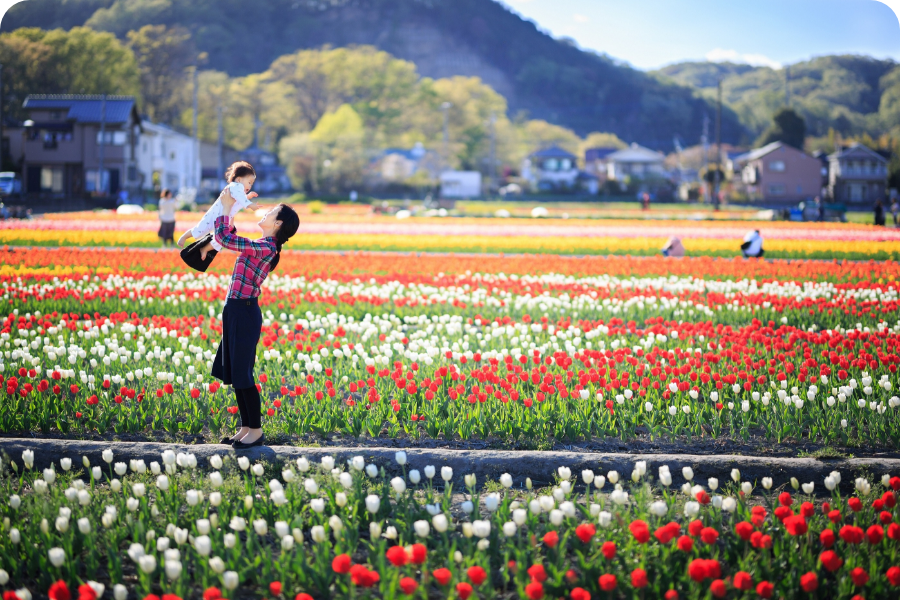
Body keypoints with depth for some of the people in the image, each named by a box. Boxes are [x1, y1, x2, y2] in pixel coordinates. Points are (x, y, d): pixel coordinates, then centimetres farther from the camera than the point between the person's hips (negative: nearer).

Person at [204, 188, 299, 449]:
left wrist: (226, 207, -11)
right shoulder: (262, 246, 12)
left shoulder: (265, 247, -17)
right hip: (235, 311, 10)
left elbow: (225, 238, -21)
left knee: (242, 375, -4)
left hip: (245, 312, -10)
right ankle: (246, 427, 21)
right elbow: (230, 237, 32)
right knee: (234, 373, 13)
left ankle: (256, 431, 6)